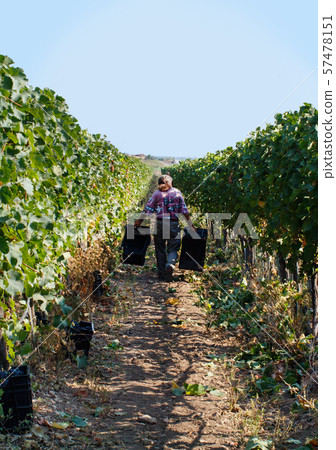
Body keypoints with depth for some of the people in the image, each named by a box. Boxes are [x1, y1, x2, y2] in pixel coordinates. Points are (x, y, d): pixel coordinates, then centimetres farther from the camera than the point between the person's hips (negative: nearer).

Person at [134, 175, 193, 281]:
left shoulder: (157, 193, 6)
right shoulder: (177, 193, 8)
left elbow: (147, 209, 0)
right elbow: (184, 211, 4)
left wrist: (139, 221, 5)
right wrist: (190, 224, 9)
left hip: (159, 223, 0)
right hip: (173, 224, 0)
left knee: (160, 249, 10)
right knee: (173, 248, 4)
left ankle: (162, 273, 12)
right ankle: (170, 264, -26)